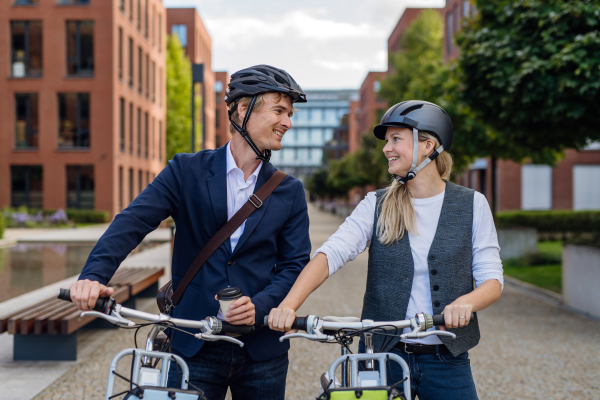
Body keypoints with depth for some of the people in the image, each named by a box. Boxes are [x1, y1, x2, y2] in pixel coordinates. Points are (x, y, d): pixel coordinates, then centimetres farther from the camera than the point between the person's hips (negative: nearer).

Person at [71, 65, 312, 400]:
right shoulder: (187, 171, -1)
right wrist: (94, 275, -28)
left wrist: (260, 306, -17)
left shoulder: (290, 192, 5)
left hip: (262, 350, 2)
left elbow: (296, 263, 1)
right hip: (193, 347, -2)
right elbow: (133, 221, -12)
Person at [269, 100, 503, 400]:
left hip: (445, 361, 0)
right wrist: (289, 305, -28)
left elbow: (492, 278, -3)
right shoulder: (376, 205, 2)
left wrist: (466, 302, -26)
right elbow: (331, 254, -12)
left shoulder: (472, 204, 0)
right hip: (382, 355, 1)